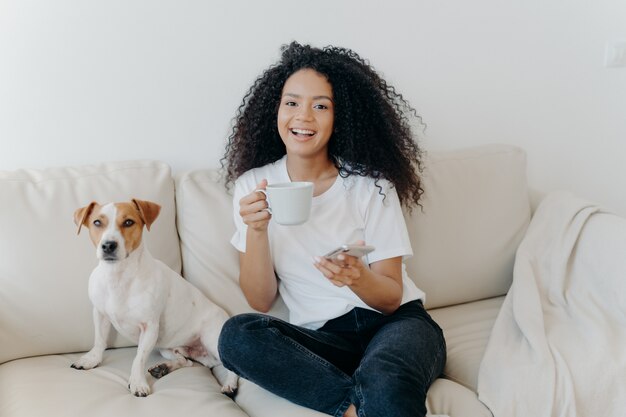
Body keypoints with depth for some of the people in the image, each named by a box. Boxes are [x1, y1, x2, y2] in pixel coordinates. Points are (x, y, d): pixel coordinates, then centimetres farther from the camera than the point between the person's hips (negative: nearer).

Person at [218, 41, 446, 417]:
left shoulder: (370, 185, -4)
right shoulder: (253, 185, 2)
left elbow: (391, 298, -4)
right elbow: (261, 302, 0)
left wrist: (357, 278, -27)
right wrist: (256, 231, -18)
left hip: (394, 324, -4)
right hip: (320, 339, 5)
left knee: (385, 384, -39)